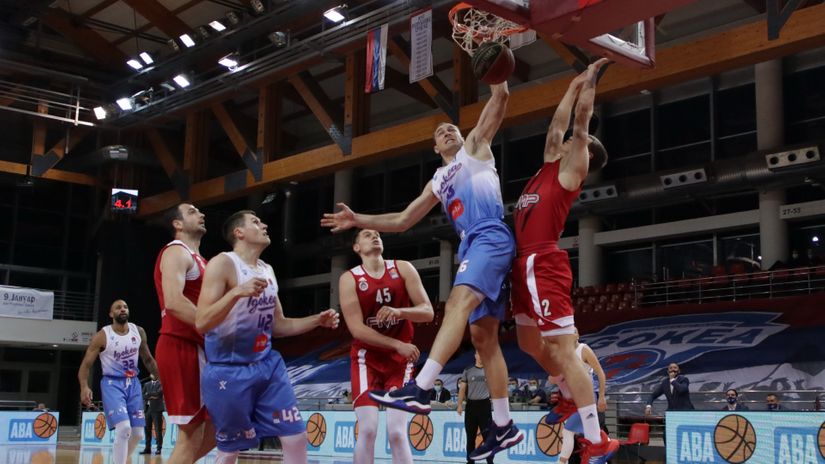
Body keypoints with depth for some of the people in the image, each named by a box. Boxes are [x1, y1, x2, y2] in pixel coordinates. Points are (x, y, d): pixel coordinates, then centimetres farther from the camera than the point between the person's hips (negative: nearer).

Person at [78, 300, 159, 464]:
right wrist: (84, 387, -26)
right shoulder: (102, 336, -10)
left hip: (133, 383, 5)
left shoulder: (138, 332, 3)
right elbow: (86, 365, -9)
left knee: (137, 433, 6)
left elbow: (148, 359, 16)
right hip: (113, 383, -5)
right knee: (123, 429, -23)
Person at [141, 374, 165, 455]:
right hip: (148, 409, 5)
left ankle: (158, 448, -2)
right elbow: (143, 396, 6)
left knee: (158, 429, -5)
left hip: (157, 409, -5)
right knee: (147, 429, 6)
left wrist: (148, 394, -5)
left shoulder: (161, 384, 3)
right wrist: (150, 397, -9)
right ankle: (148, 448, 12)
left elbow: (158, 393, -15)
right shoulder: (147, 384, 17)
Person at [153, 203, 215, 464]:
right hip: (180, 348, -10)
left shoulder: (196, 258, 23)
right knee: (192, 436, -9)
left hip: (197, 349, 10)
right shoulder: (176, 252, -7)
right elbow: (173, 302, -23)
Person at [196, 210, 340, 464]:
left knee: (296, 438, 3)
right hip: (229, 371, -7)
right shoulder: (223, 264, -11)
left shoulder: (267, 271, 12)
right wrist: (237, 292, -33)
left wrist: (317, 320, 7)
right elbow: (201, 324, -21)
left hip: (268, 365, 7)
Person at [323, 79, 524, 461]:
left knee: (458, 302, -28)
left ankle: (419, 389, -41)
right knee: (483, 336, 3)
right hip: (472, 245, 8)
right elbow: (402, 221, 31)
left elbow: (499, 101, 7)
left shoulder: (475, 147, 17)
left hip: (492, 237, -8)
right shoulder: (437, 182, 31)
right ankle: (504, 426, 6)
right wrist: (359, 221, 24)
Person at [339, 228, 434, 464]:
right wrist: (398, 344, -21)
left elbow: (428, 312, -5)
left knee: (397, 432, -7)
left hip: (400, 359, 1)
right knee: (367, 430, -10)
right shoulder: (349, 279, -6)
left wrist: (399, 312, -25)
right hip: (367, 359, -1)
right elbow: (357, 329, -14)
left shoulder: (403, 269, -1)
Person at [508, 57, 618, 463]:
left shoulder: (572, 169, -1)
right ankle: (570, 399, 40)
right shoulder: (551, 166, 19)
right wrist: (574, 87, 30)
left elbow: (580, 123, -5)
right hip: (526, 264, 9)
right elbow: (558, 125, 27)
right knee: (530, 343, 21)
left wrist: (590, 82, 2)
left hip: (543, 265, -9)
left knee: (563, 350, -12)